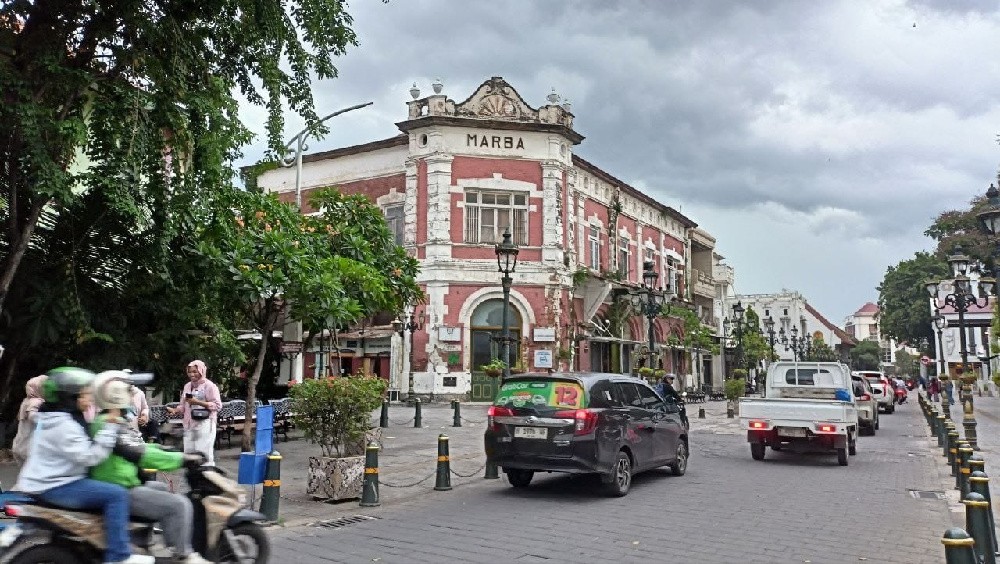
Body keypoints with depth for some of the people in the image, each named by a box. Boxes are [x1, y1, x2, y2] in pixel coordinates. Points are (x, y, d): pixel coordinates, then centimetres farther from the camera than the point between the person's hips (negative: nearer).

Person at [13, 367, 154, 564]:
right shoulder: (63, 425, -22)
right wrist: (109, 429, -25)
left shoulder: (58, 417, 13)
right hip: (54, 487, -11)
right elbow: (90, 457, -27)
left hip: (50, 481, 11)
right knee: (117, 494, -21)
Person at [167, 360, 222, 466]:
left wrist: (198, 402, -18)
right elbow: (183, 406, 18)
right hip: (190, 425, 7)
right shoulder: (187, 386, 15)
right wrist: (175, 410, -3)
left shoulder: (209, 385, -5)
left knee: (204, 453, -9)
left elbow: (218, 405, -11)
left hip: (205, 424, -7)